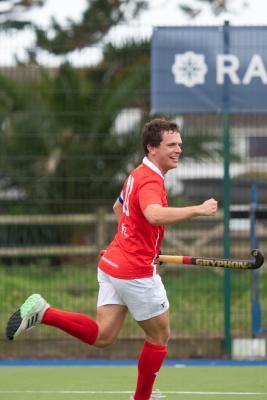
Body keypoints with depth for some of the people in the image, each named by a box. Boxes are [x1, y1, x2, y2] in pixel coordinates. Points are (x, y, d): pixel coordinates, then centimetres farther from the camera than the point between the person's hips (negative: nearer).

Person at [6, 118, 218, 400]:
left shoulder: (137, 175, 13)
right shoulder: (151, 180, -18)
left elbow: (118, 207, 32)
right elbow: (155, 215, -40)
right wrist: (198, 210, -36)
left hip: (112, 261, 9)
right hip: (137, 272, -9)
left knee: (103, 336, 4)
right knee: (159, 337, 9)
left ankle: (42, 312, -8)